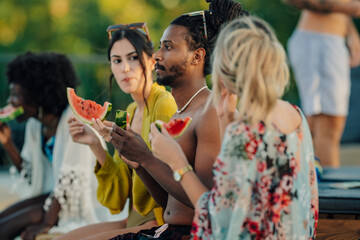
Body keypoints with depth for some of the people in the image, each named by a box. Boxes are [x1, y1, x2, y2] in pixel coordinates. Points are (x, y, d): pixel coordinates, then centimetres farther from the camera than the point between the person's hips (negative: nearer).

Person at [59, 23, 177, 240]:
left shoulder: (165, 104, -14)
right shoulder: (130, 112, 12)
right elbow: (122, 188, 10)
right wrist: (96, 145, -3)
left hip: (160, 222, -8)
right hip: (135, 221, 8)